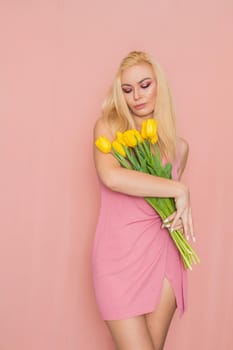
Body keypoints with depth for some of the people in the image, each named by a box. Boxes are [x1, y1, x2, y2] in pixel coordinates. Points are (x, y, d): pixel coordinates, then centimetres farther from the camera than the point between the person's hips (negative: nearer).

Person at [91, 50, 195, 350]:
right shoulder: (108, 127, -1)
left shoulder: (178, 146, 9)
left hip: (162, 255, 4)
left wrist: (181, 210, 0)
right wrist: (178, 189, -17)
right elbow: (111, 177, -22)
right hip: (119, 256, -3)